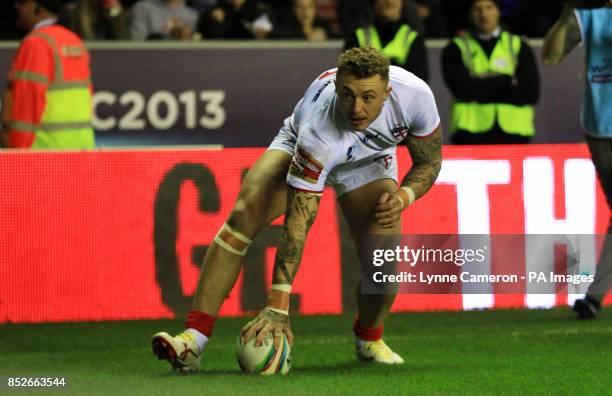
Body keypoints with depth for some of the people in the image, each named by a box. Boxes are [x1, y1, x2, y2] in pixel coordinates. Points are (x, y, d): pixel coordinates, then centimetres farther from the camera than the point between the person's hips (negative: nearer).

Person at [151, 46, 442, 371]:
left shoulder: (415, 94, -35)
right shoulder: (317, 134, -44)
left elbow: (429, 162, -13)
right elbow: (296, 225, -43)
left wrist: (402, 197, -35)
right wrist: (277, 309, -48)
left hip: (370, 160, 2)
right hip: (299, 149, -2)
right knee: (245, 212, -28)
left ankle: (369, 339, 16)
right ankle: (194, 339, -29)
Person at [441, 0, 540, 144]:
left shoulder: (519, 47, 13)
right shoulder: (456, 49, 9)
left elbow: (531, 92, 0)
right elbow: (463, 89, -8)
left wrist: (481, 90, -5)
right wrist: (506, 80, -3)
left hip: (512, 133, 1)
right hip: (471, 135, -1)